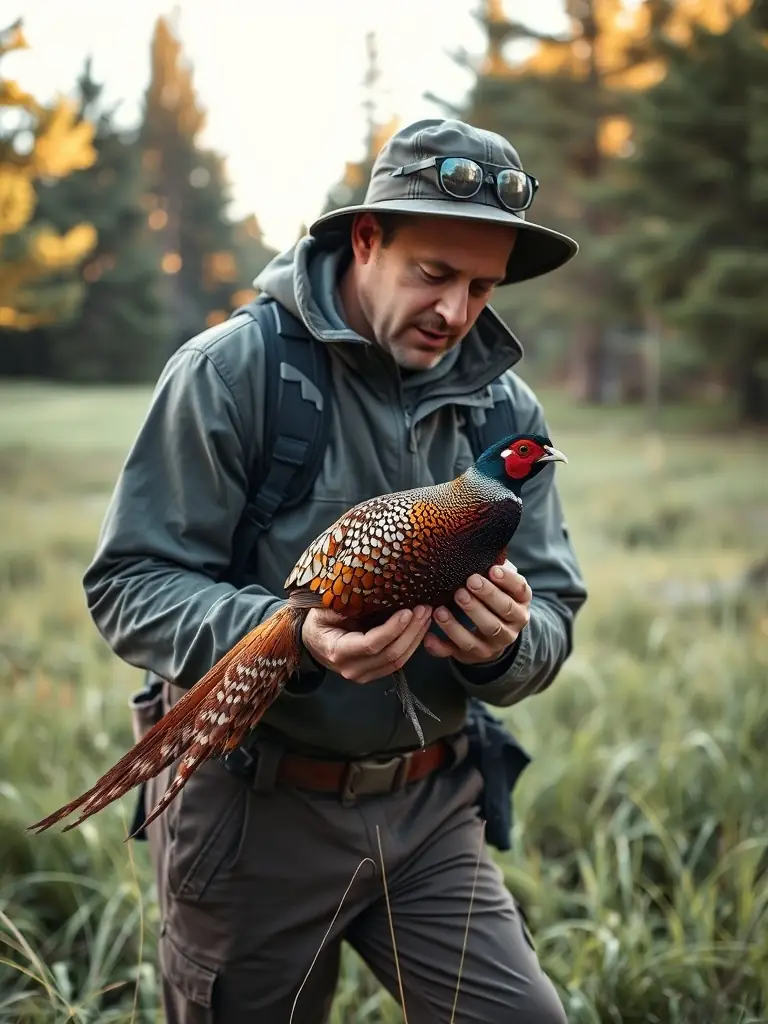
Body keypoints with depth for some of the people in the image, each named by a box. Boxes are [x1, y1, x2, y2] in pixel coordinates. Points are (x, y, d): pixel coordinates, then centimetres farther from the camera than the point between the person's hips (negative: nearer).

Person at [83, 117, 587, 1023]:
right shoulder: (230, 370, -12)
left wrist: (510, 643, -23)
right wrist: (294, 638, -32)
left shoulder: (505, 408, 3)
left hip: (431, 811, 4)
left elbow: (554, 611, 2)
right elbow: (129, 586, -15)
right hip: (251, 810, -3)